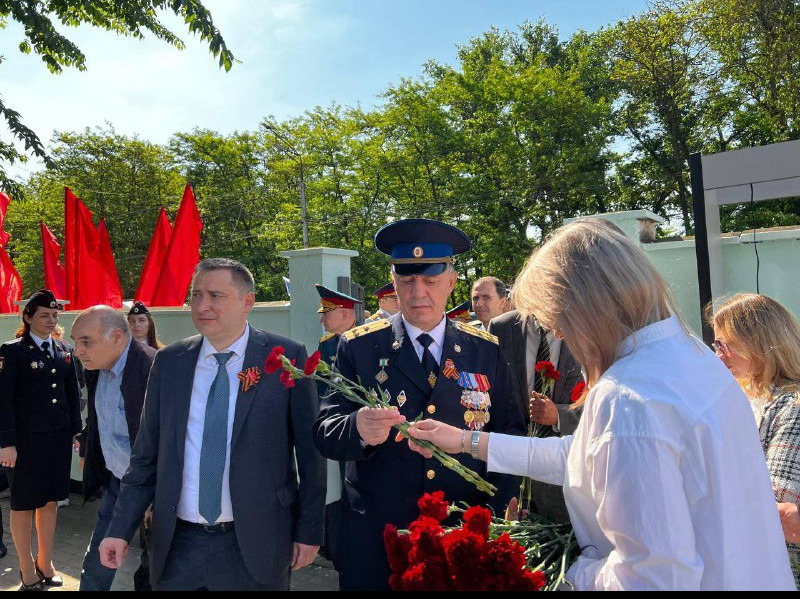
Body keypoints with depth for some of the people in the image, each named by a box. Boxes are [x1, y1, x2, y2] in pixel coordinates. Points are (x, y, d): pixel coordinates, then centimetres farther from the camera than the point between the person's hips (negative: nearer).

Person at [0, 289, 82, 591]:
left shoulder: (65, 351, 8)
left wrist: (75, 431, 8)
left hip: (58, 438, 4)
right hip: (26, 439, -4)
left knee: (50, 500, 14)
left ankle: (45, 563, 29)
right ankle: (27, 569, 24)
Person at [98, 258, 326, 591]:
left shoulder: (286, 358, -9)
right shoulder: (168, 362, 1)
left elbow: (309, 450, -6)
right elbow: (146, 455, 6)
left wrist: (309, 530, -4)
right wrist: (121, 529, 3)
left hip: (254, 544, -2)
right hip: (177, 544, 3)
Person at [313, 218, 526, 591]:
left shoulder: (487, 351, 0)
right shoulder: (358, 347, -4)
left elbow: (511, 432, 2)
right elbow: (325, 433, -9)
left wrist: (499, 507, -7)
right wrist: (358, 429, -30)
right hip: (376, 533, -1)